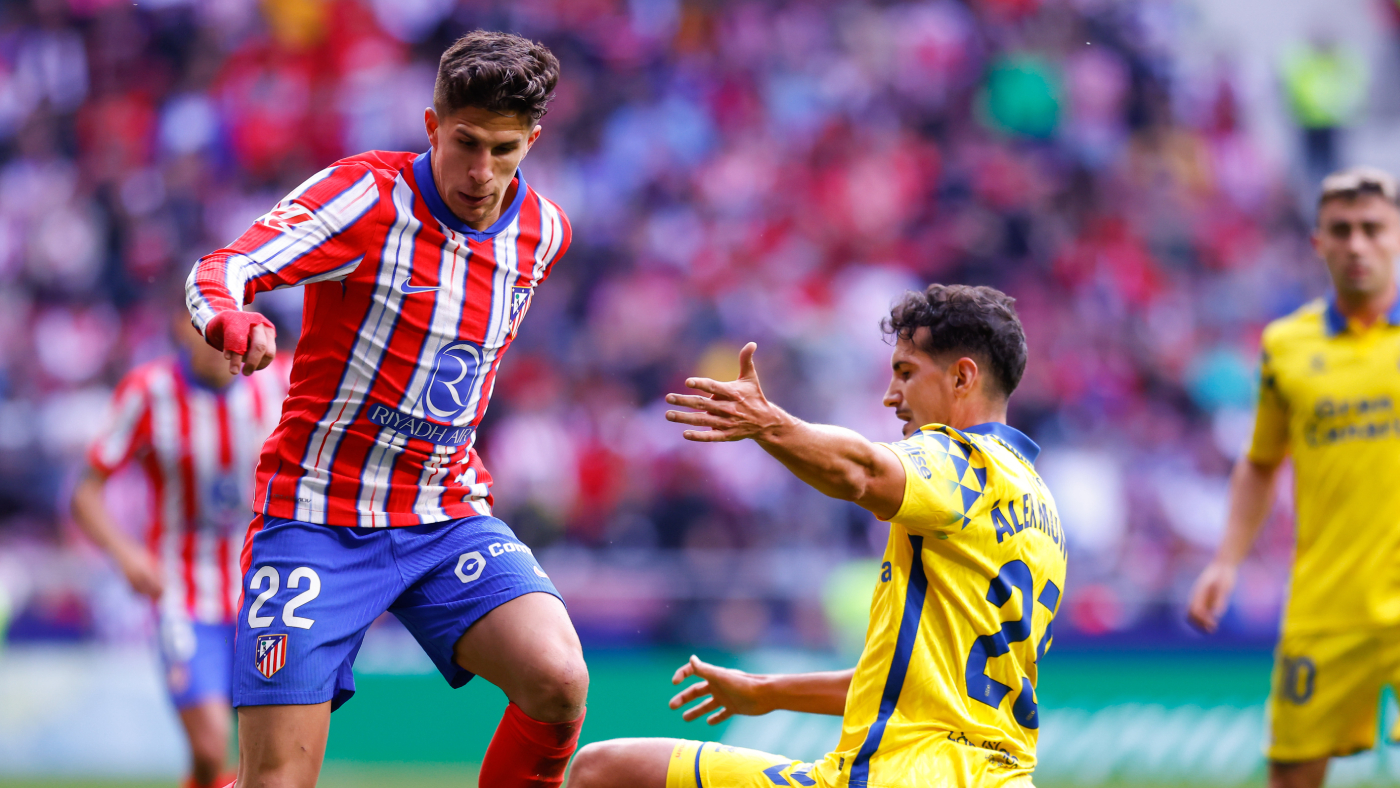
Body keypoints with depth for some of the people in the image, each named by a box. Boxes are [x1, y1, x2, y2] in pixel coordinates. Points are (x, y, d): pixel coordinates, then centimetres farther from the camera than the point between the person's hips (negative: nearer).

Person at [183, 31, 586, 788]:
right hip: (319, 518, -4)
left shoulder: (543, 230, 3)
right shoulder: (366, 194, -14)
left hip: (448, 516, 4)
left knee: (559, 683, -22)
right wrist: (234, 324, -49)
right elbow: (217, 272, -27)